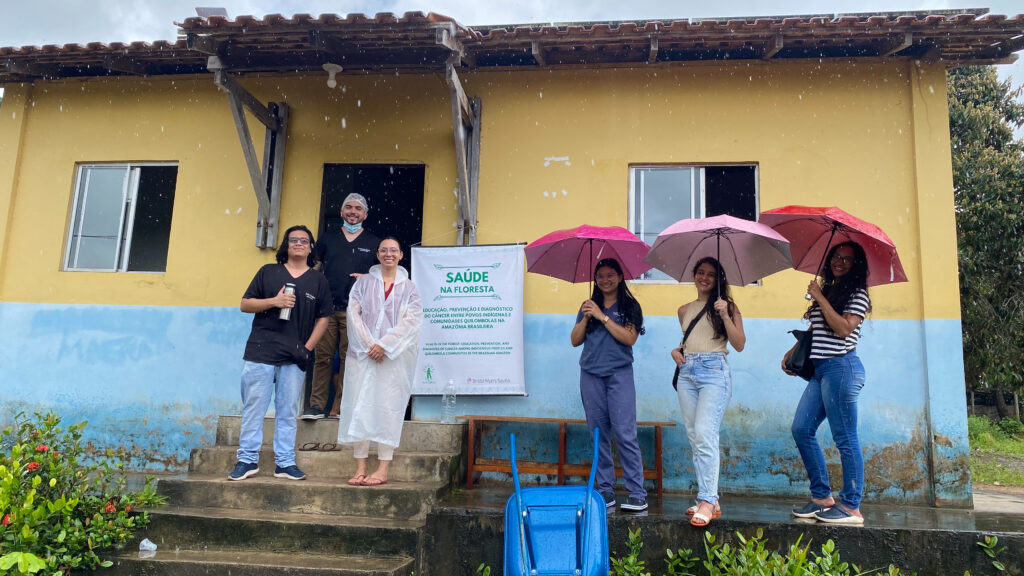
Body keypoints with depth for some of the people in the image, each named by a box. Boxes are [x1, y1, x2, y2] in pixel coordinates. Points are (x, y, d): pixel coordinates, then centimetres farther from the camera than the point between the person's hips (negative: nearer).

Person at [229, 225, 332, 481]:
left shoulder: (318, 280, 11)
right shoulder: (268, 272, 9)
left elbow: (323, 318, 9)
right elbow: (245, 304, 6)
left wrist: (308, 347, -1)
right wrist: (273, 301, -10)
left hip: (294, 357, 1)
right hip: (260, 352, -1)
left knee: (288, 412, 5)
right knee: (253, 408, 0)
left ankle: (285, 463, 12)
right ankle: (248, 460, 9)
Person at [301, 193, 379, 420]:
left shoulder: (373, 243, 12)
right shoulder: (328, 237, 15)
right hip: (326, 307, 1)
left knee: (350, 358, -3)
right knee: (323, 356, -2)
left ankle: (340, 407, 3)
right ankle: (317, 405, 3)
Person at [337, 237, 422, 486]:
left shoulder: (408, 288, 9)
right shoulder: (364, 282, 11)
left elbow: (411, 320, -3)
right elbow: (353, 314, 1)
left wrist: (385, 345, -13)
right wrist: (368, 344, -11)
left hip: (394, 356, -1)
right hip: (363, 353, 1)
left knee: (388, 407, -3)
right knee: (360, 406, -1)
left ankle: (383, 470, 1)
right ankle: (360, 468, 5)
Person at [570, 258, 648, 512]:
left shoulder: (630, 306, 5)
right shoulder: (589, 306, 15)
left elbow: (629, 338, -9)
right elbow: (575, 341, 9)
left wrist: (602, 316, -12)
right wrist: (586, 318, -6)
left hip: (619, 374, -4)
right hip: (591, 375, 4)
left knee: (625, 433, -10)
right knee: (598, 434, 5)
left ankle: (638, 494, -5)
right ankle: (605, 491, 12)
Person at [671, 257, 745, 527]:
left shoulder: (727, 306, 5)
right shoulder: (685, 310, 19)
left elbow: (740, 344, -2)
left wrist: (725, 315, -12)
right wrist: (676, 350, 9)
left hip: (714, 371, -5)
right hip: (687, 373, 6)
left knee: (704, 433, -19)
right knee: (694, 437, 4)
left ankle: (707, 501, -17)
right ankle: (710, 499, 12)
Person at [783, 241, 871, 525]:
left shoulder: (857, 295, -3)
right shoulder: (826, 291, 19)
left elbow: (844, 328, -18)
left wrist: (819, 298, -14)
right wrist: (792, 352, 16)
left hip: (841, 366, -9)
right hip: (820, 368, 9)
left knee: (845, 438, -5)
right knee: (801, 429, 5)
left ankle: (851, 507, 3)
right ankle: (822, 497, 14)